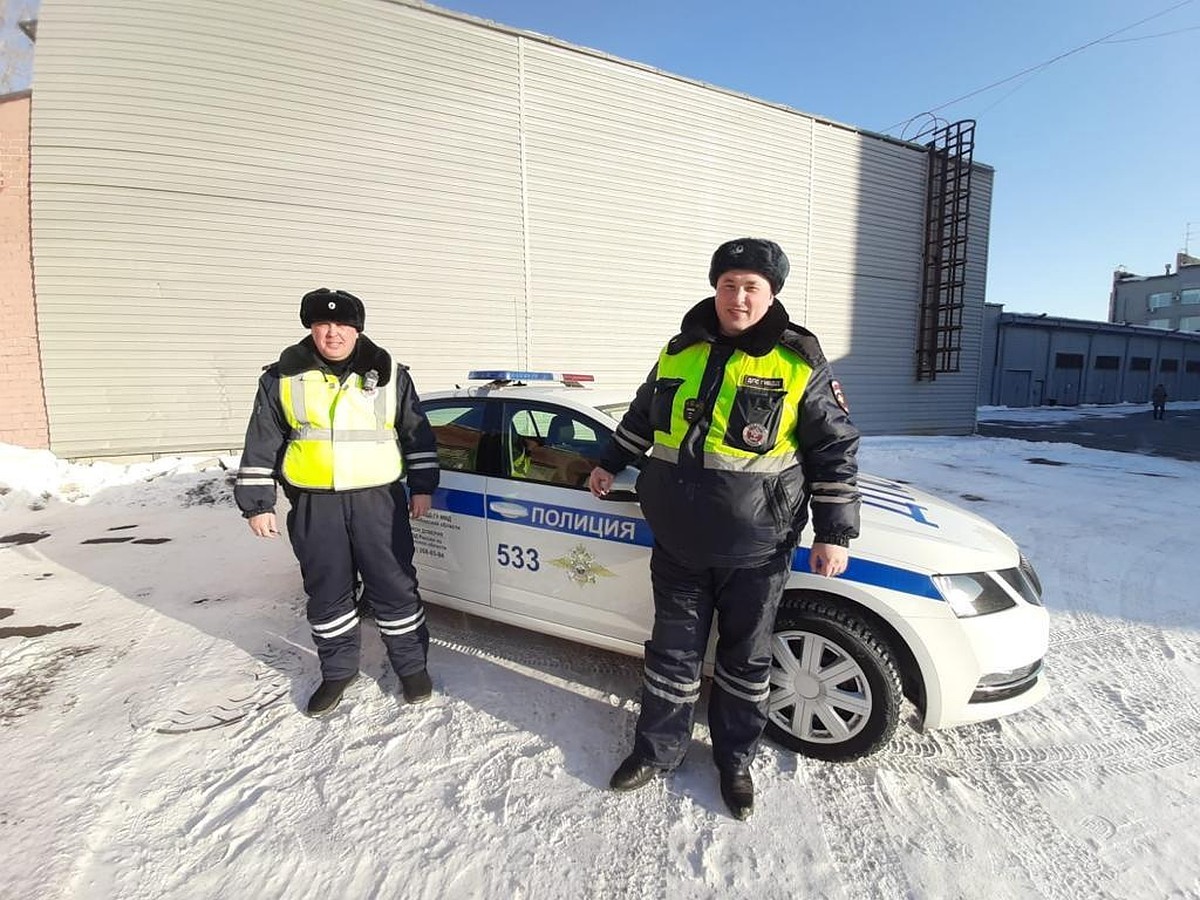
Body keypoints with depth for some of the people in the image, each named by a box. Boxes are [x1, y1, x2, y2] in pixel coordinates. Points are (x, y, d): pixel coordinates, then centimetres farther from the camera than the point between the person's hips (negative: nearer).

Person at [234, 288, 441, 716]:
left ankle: (412, 665, 23)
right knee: (327, 592, 12)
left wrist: (422, 486, 4)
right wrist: (257, 502, 5)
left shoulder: (389, 374, 3)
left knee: (395, 586, 5)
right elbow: (261, 444, 7)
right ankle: (338, 670, 32)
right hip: (314, 505, 2)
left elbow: (417, 433, 8)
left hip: (378, 499, -1)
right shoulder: (283, 377, 4)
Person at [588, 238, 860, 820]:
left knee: (745, 658, 14)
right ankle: (657, 749, 35)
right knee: (672, 650, 15)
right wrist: (611, 464, 28)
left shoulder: (798, 363, -5)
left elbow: (836, 449, -2)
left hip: (757, 548, -2)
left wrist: (834, 533, -5)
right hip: (678, 541, 3)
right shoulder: (679, 352, 5)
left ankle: (734, 761, 36)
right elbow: (641, 416, 22)